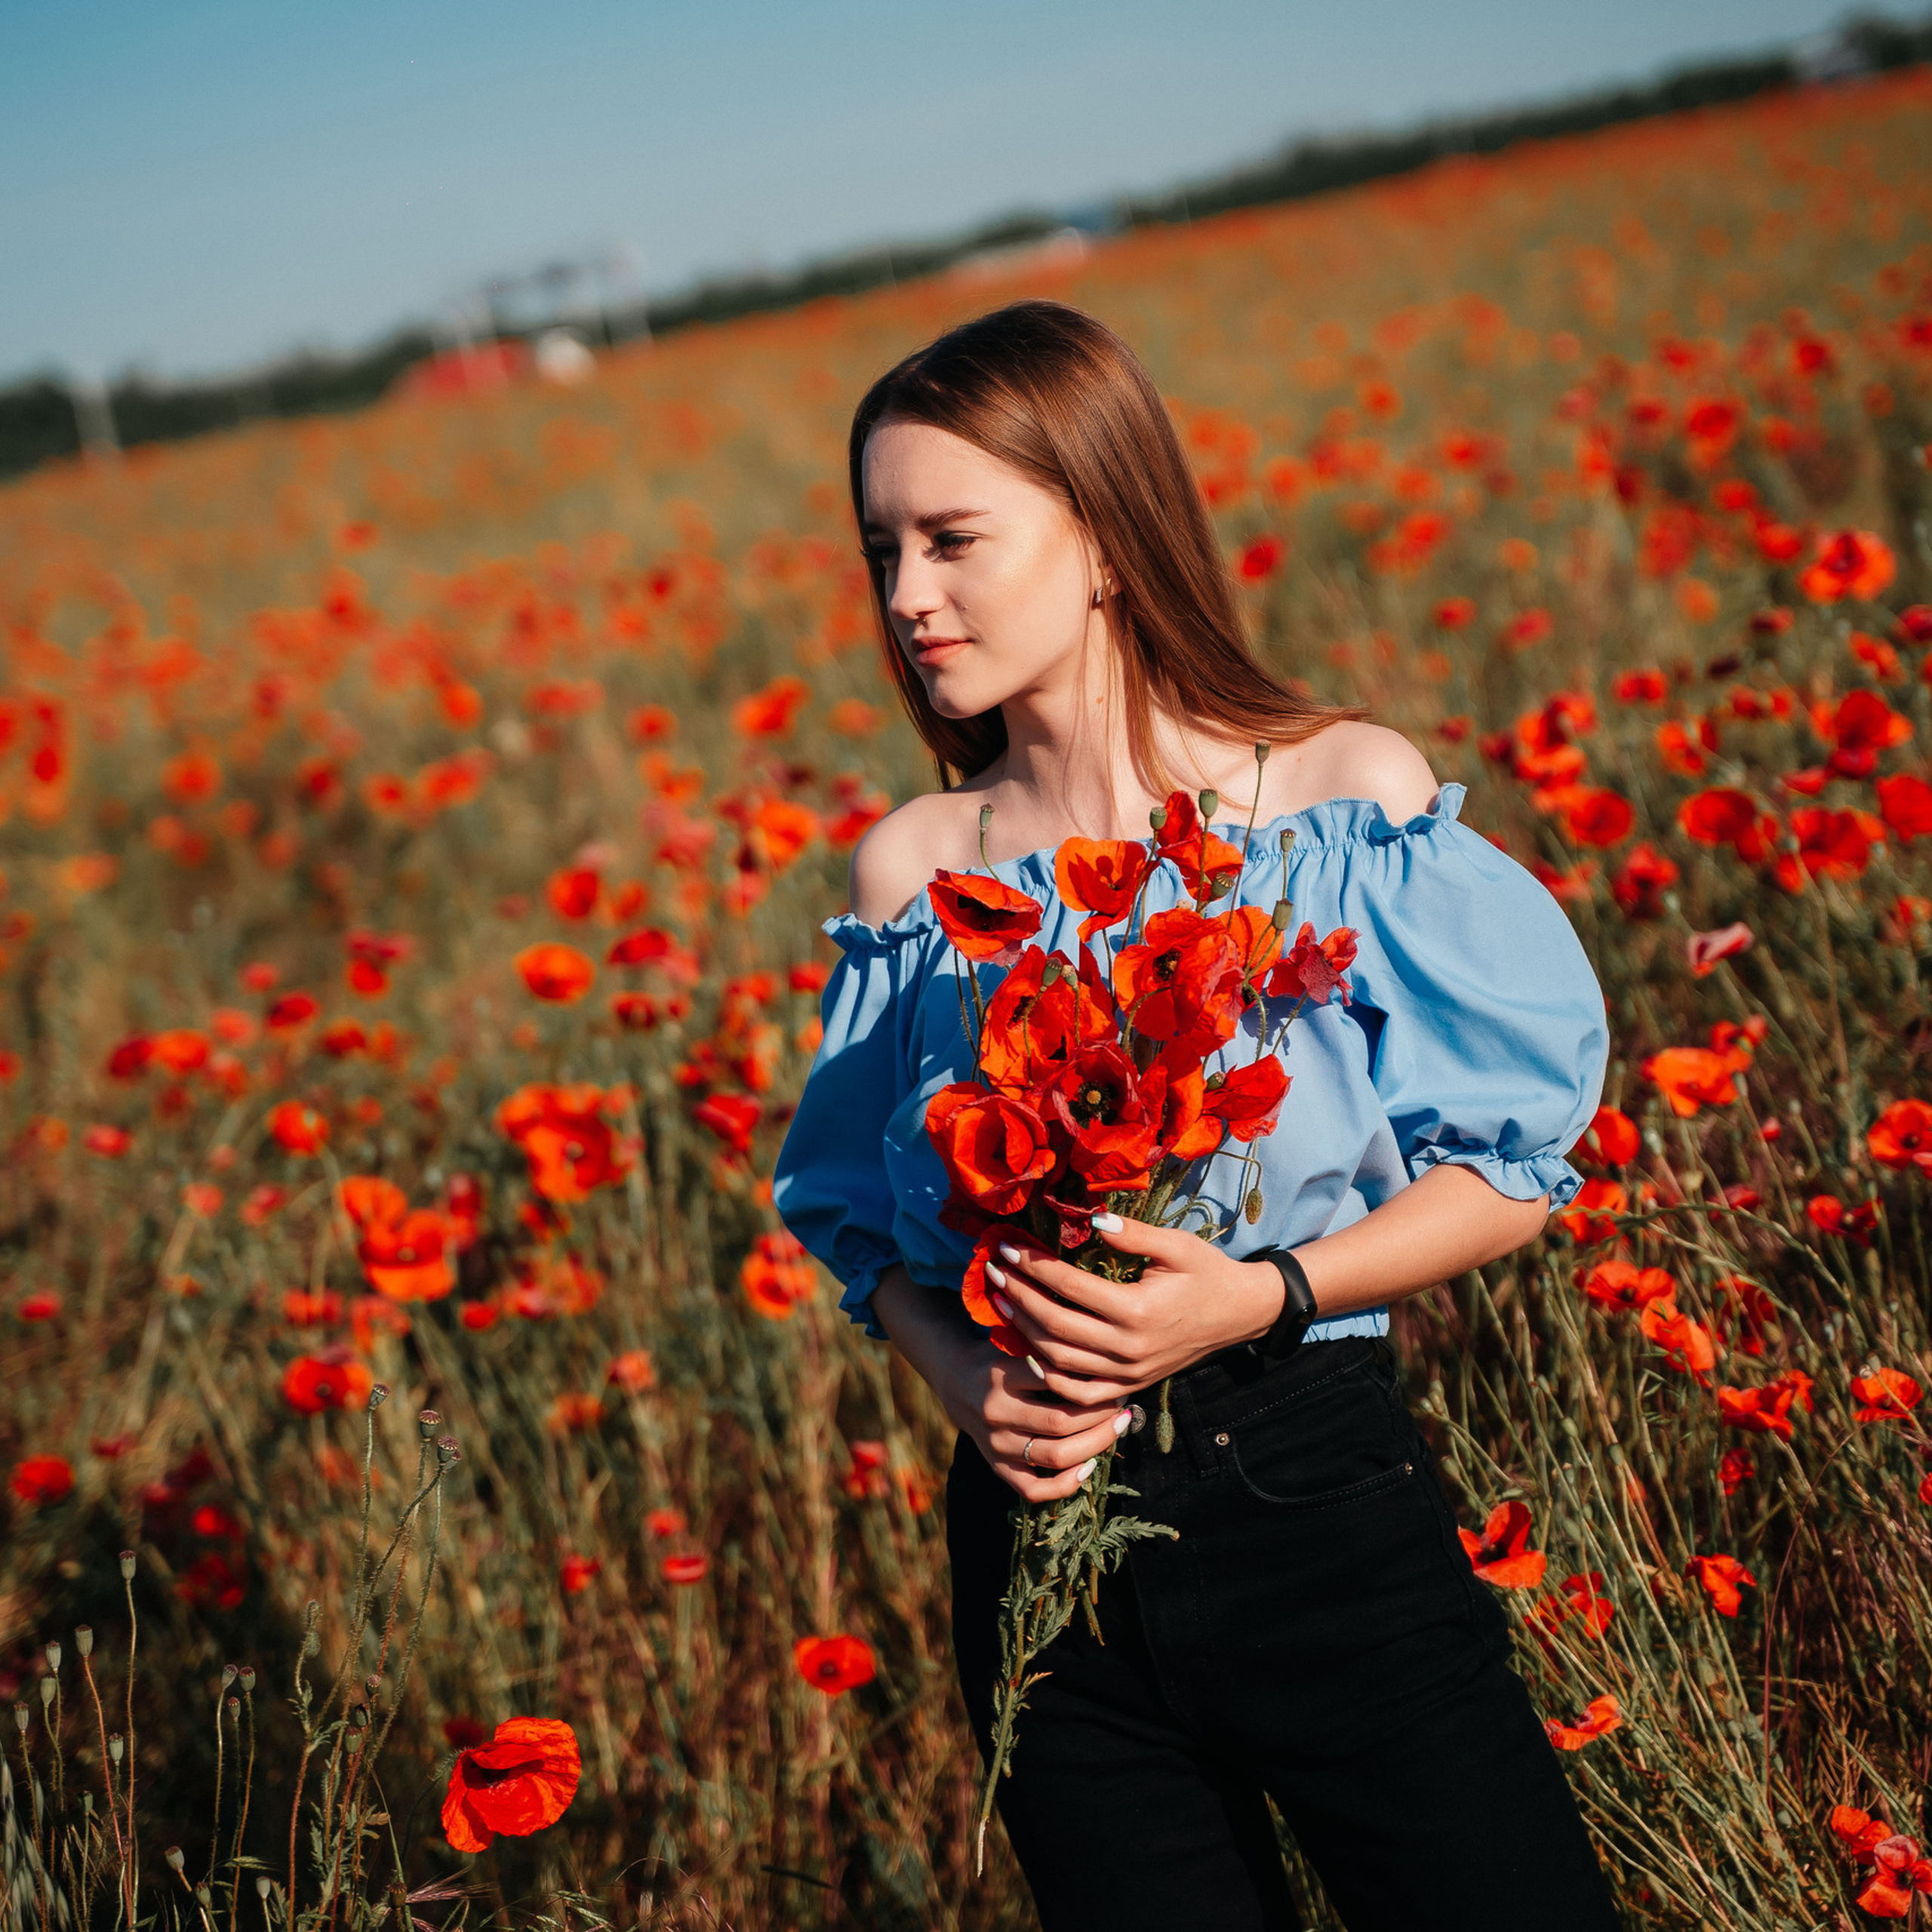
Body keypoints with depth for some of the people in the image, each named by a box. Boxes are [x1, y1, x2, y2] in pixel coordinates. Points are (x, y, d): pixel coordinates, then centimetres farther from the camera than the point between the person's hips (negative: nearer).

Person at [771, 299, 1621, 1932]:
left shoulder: (1348, 791, -5)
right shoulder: (911, 871, 3)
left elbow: (1515, 1168, -4)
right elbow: (869, 1223, 10)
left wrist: (1261, 1294, -18)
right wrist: (962, 1374, -11)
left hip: (1324, 1503, -2)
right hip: (1044, 1533, 3)